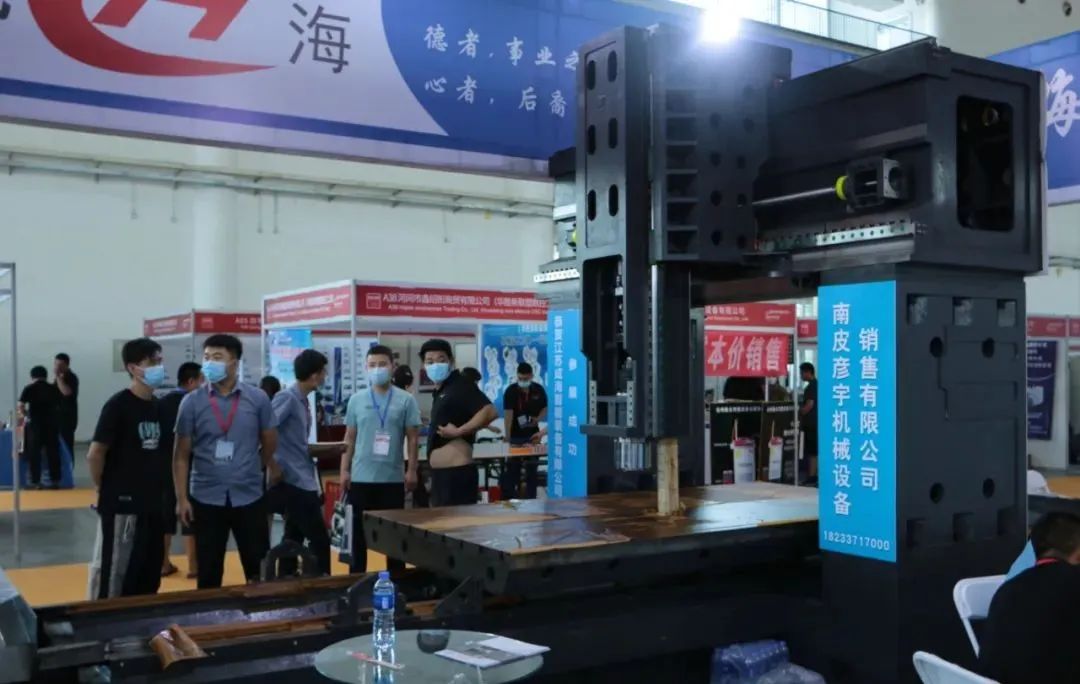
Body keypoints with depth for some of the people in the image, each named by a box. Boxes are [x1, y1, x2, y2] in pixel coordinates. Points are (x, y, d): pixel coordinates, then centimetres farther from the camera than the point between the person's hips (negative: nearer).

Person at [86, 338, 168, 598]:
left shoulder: (159, 406, 8)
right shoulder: (118, 405, -13)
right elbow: (95, 454, -13)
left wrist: (159, 490, 9)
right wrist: (106, 489, -3)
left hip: (152, 503, 7)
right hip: (121, 503, -7)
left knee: (149, 574, 13)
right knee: (113, 571, 1)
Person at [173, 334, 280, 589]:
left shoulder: (257, 398, -3)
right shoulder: (192, 402, -2)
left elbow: (270, 443, 8)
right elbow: (181, 455, 0)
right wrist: (181, 498, -4)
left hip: (249, 497, 0)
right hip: (206, 499, 0)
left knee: (259, 570, 7)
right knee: (208, 573, 10)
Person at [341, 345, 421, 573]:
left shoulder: (406, 400, -1)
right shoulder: (356, 400, 5)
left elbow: (413, 438, 0)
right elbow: (350, 438, 9)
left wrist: (412, 470, -6)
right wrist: (344, 470, 4)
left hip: (393, 477, -2)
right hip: (361, 477, 2)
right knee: (358, 532, 9)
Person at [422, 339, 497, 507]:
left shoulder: (461, 385, -10)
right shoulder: (439, 392, 16)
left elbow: (490, 412, -22)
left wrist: (458, 431, -19)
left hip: (456, 471, -9)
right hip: (441, 472, 9)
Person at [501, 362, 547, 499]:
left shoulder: (539, 390, -4)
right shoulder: (511, 391, -14)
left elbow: (545, 408, 9)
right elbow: (508, 413, -21)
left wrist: (538, 419, -12)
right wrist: (507, 437, -27)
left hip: (532, 435, 3)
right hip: (515, 436, -3)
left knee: (531, 468, 8)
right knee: (512, 469, 3)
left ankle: (530, 498, 15)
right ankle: (509, 498, 11)